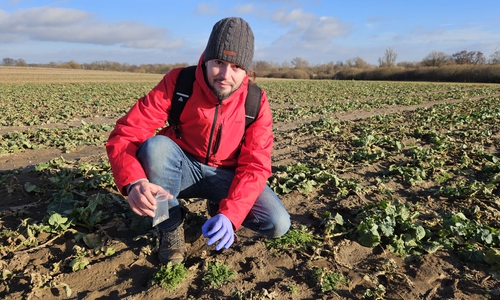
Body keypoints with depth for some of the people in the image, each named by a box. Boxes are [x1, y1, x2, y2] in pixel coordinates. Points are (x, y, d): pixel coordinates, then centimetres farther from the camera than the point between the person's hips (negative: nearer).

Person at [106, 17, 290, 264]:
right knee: (155, 146, -35)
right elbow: (125, 134, -26)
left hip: (225, 176, 1)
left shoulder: (256, 102, -16)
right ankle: (171, 228, -10)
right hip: (181, 170, -1)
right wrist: (134, 181, -48)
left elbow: (255, 165, -18)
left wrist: (230, 214, -35)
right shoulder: (178, 82, -20)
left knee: (278, 225, -19)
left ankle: (218, 208, 12)